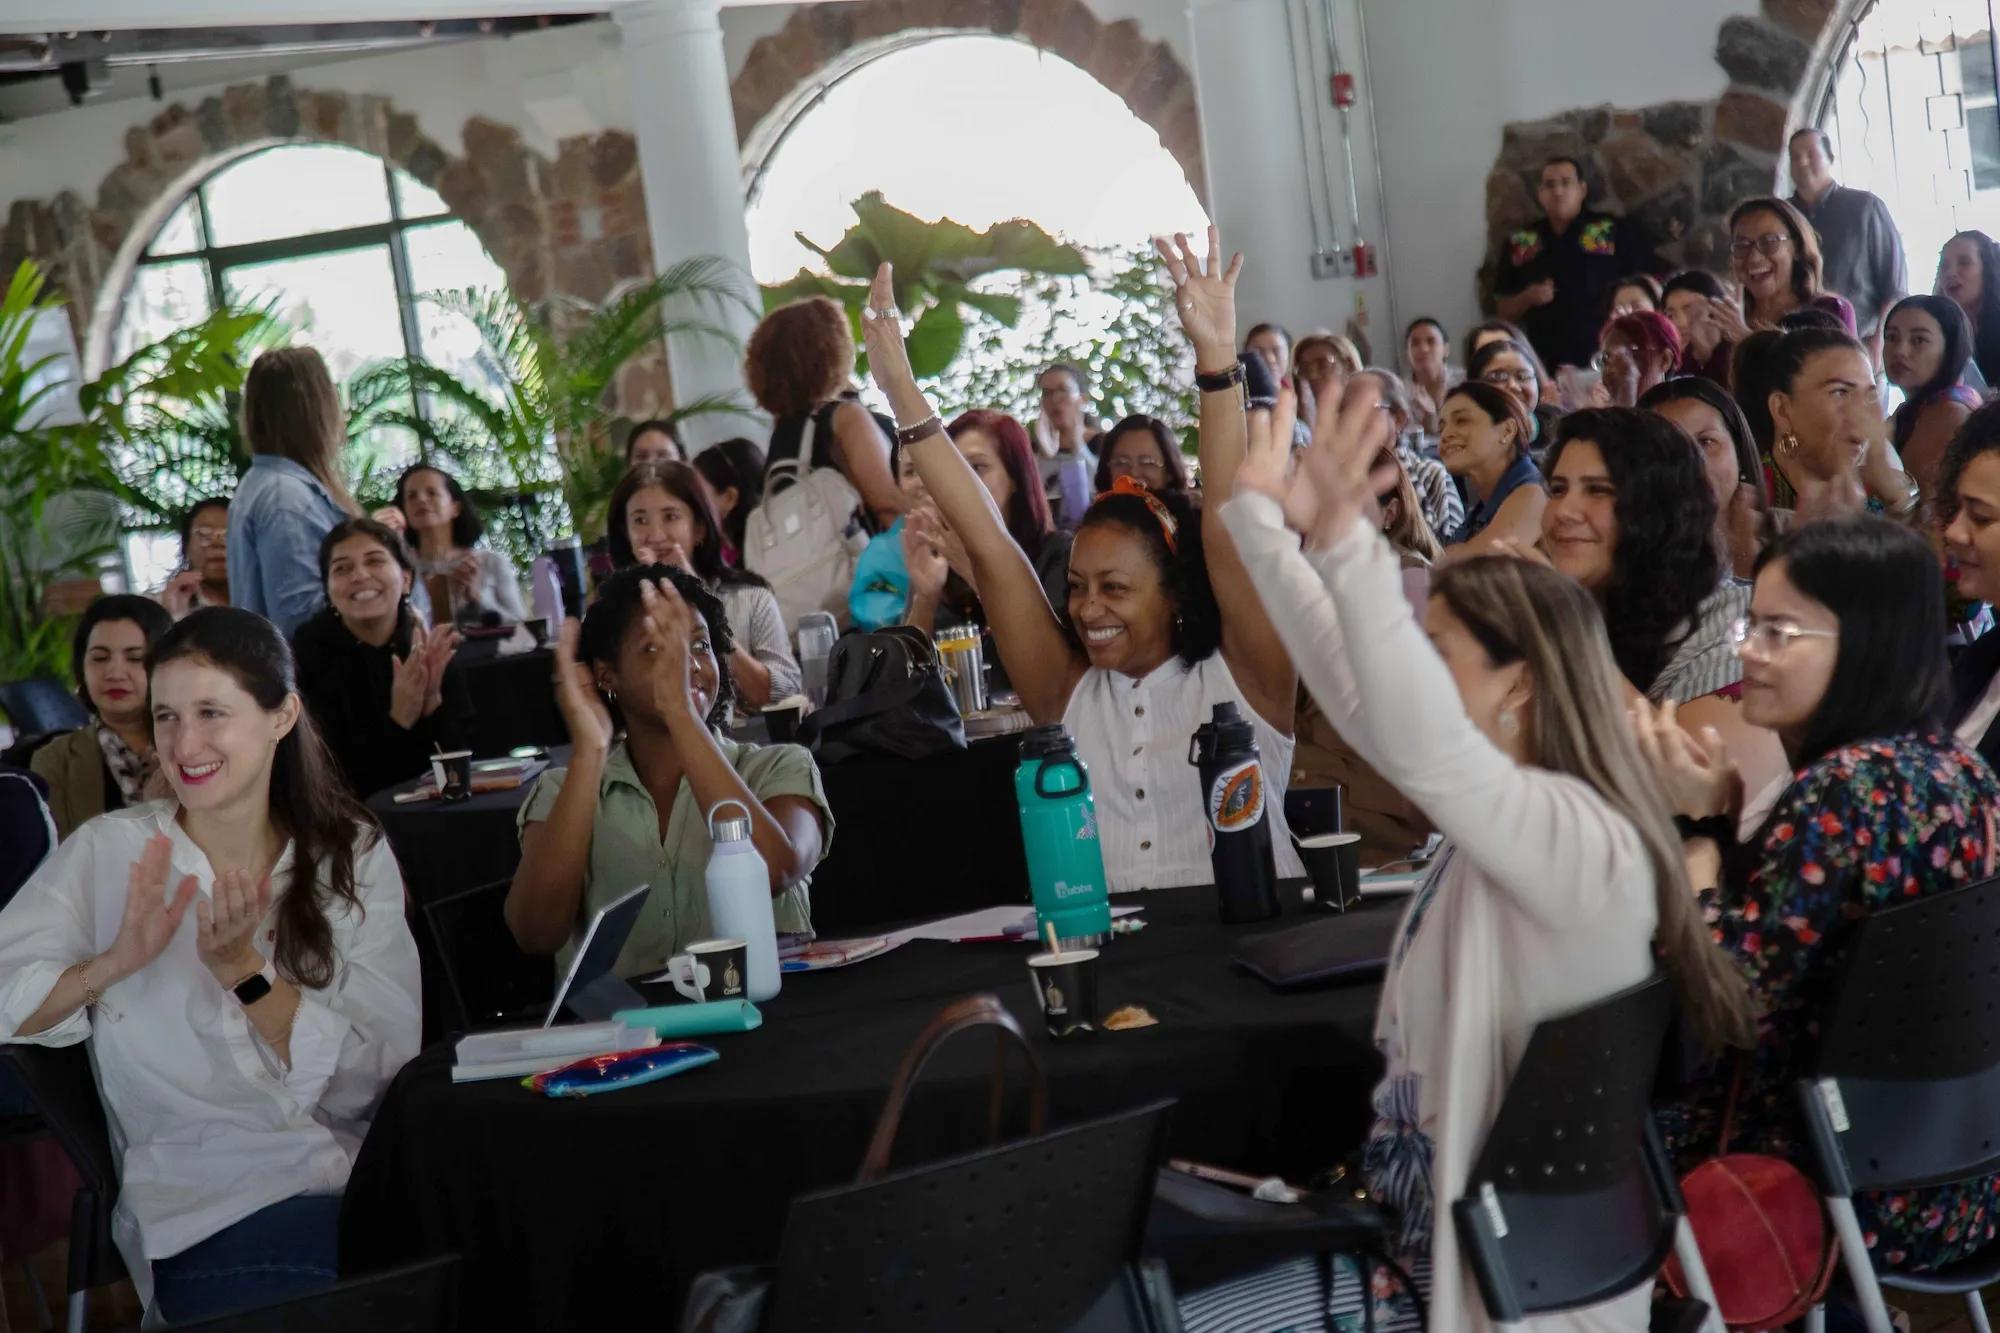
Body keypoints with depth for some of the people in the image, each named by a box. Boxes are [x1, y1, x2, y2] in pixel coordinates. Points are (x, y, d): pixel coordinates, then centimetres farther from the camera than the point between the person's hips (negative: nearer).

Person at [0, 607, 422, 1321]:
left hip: (366, 1174, 3)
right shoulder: (109, 853, 4)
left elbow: (371, 1081, -3)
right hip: (207, 1210, -3)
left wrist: (241, 969, -14)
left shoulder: (355, 855, 7)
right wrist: (113, 963, -20)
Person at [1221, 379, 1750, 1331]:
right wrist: (1260, 517, 10)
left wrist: (1345, 546, -47)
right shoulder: (1506, 804, 5)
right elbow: (1354, 686, 9)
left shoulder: (1583, 839, -22)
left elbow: (1424, 749, -39)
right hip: (1443, 1217, 9)